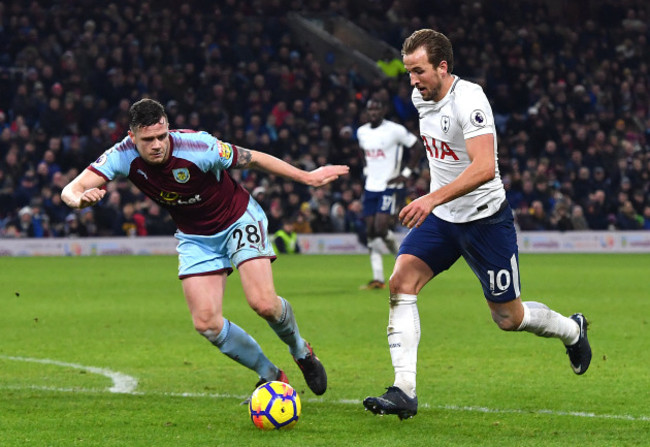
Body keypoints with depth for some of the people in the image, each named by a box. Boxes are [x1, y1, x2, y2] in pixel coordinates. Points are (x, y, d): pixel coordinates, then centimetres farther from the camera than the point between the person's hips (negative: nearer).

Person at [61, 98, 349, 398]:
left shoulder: (198, 147, -31)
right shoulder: (123, 156, -22)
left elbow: (253, 159, -17)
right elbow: (70, 190, -26)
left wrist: (307, 177, -10)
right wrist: (81, 198, -52)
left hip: (238, 220, -4)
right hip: (195, 237, 4)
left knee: (263, 302, -19)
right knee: (206, 322, -9)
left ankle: (300, 351, 15)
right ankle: (271, 376, 12)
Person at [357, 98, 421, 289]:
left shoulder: (395, 130, -11)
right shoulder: (362, 132, 9)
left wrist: (405, 173, -9)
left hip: (389, 186, -6)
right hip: (370, 187, 6)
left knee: (381, 229, -18)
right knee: (370, 232, 1)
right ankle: (377, 279, 4)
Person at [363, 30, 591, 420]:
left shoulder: (469, 100, -23)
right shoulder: (421, 98, 2)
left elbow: (485, 168, -34)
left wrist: (433, 199, -42)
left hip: (486, 218, -7)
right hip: (440, 217, 7)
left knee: (509, 318, 5)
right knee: (401, 283, -16)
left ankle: (572, 330, 38)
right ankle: (404, 392, -18)